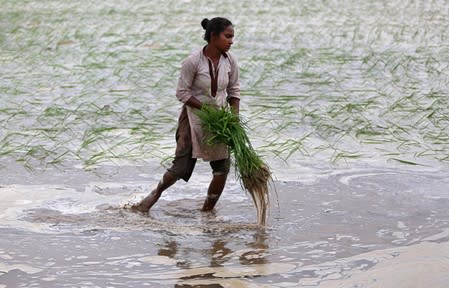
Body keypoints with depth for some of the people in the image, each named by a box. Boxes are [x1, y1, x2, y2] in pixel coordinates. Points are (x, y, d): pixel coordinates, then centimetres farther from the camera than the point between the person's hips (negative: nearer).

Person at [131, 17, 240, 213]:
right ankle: (156, 193, 24)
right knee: (181, 167, -6)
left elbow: (234, 90, 8)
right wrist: (207, 109, -20)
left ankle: (207, 211, 14)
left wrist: (234, 116, -5)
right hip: (194, 116, -4)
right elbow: (182, 93, -14)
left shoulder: (229, 61, -5)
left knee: (223, 166, -3)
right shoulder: (193, 62, -20)